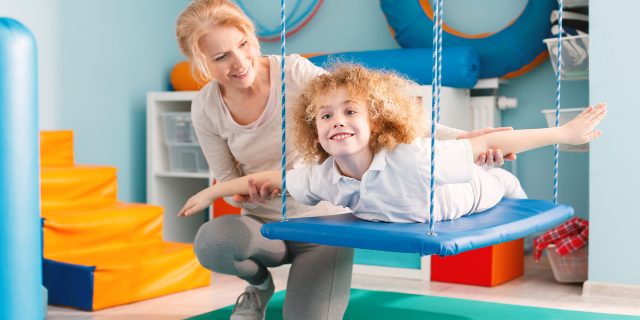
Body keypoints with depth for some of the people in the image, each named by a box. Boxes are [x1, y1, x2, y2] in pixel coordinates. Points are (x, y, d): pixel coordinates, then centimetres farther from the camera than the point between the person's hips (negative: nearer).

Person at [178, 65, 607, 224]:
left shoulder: (411, 158, -48)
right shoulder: (323, 178, -32)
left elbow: (487, 142, -45)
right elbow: (272, 177, -17)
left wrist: (564, 133, -43)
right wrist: (212, 192, -10)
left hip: (473, 194, -4)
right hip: (422, 217, 4)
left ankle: (508, 183, 58)